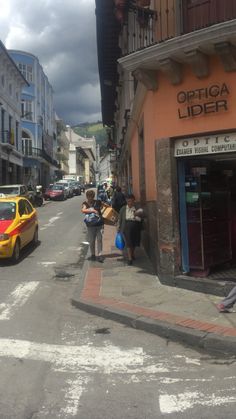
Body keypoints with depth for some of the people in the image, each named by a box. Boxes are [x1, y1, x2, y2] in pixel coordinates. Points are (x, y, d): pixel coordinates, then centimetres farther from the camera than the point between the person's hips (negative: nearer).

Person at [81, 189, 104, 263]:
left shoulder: (97, 202, 3)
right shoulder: (85, 203, -2)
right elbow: (83, 210, -22)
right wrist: (93, 210, -31)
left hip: (99, 224, 1)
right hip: (90, 225, -1)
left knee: (99, 240, -2)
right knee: (91, 241, 6)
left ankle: (100, 255, 1)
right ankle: (92, 255, 21)